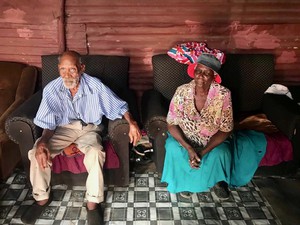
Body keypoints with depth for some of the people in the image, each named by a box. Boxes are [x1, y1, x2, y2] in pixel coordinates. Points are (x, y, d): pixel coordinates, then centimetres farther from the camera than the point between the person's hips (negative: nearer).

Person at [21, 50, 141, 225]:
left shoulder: (95, 86, -19)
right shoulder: (51, 89, -15)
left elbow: (119, 106, -11)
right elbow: (49, 122, -9)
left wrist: (132, 123, -30)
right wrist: (42, 142, -30)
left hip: (89, 128, -2)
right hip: (64, 128, 2)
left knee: (95, 154, -33)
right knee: (37, 153, -21)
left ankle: (93, 203, -14)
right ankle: (42, 197, 5)